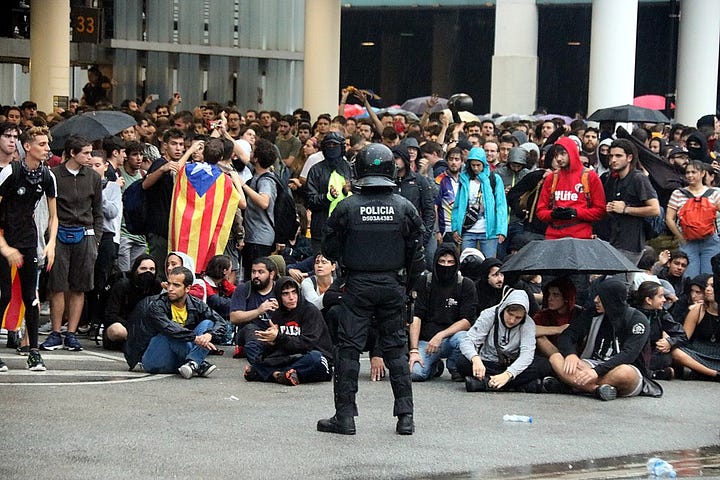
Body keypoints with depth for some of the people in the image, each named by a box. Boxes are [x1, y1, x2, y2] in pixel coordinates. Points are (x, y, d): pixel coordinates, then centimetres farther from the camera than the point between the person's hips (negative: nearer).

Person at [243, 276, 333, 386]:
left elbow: (307, 343, -19)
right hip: (288, 358, 5)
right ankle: (277, 374, -33)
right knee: (250, 346, -4)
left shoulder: (311, 311, -8)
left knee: (315, 358, -41)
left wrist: (278, 338, -27)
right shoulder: (278, 315, 10)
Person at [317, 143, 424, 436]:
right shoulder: (404, 208, -2)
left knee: (348, 348, 3)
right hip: (391, 285, 2)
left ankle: (345, 417, 1)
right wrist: (411, 282, 17)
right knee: (396, 349, 10)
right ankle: (405, 415, 9)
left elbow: (330, 250, 0)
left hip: (357, 284, -2)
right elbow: (417, 253, 2)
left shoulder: (347, 207, -8)